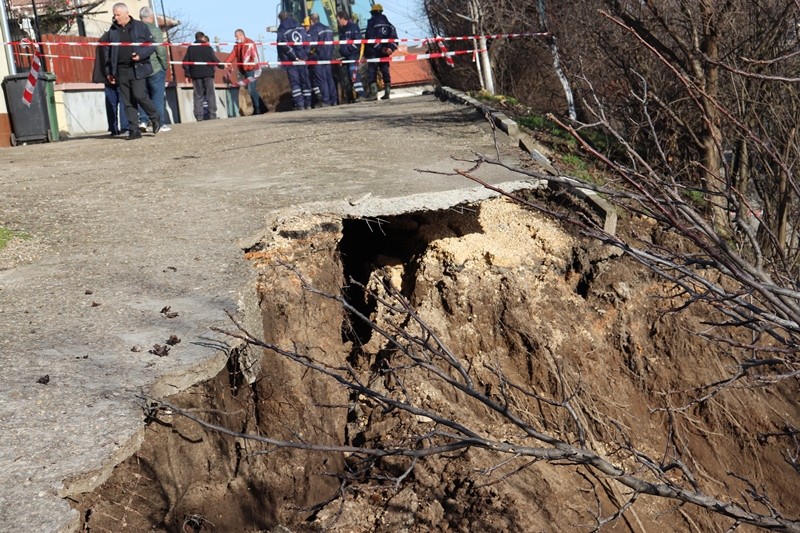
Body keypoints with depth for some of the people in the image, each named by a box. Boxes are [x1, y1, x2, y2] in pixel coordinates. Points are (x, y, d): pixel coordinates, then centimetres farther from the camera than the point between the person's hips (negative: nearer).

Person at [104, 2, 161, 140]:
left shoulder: (140, 26, 2)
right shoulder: (113, 31, 13)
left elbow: (151, 45, 1)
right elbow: (109, 53, 16)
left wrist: (140, 55, -16)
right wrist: (109, 71, 12)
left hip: (138, 69, -4)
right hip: (121, 71, 4)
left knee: (139, 95, -15)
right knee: (128, 102, 2)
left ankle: (155, 118, 10)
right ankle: (134, 130, 5)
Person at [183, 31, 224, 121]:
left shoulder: (190, 48, 6)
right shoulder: (208, 48, -1)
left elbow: (186, 61, 5)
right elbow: (214, 59, -4)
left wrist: (187, 74, 9)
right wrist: (222, 66, 13)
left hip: (195, 75, 2)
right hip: (207, 74, -2)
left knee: (198, 96, 4)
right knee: (210, 95, 4)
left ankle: (199, 117, -3)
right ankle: (212, 115, -1)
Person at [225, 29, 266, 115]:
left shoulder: (250, 44, -8)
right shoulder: (237, 45, 16)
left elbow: (255, 56, -15)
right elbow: (233, 55, 8)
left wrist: (257, 68, -23)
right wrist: (226, 63, -7)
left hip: (251, 69, -8)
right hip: (245, 70, 8)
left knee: (251, 89, -11)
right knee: (252, 90, 9)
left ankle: (257, 109, -5)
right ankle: (262, 107, 15)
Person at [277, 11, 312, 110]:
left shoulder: (282, 31, -4)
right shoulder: (300, 28, 10)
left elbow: (284, 46, -12)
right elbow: (307, 41, 5)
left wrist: (294, 57, -10)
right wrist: (305, 55, 4)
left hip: (291, 61, -4)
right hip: (302, 59, 4)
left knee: (294, 82, -3)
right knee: (305, 80, 9)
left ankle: (299, 104, -11)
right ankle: (308, 104, 9)